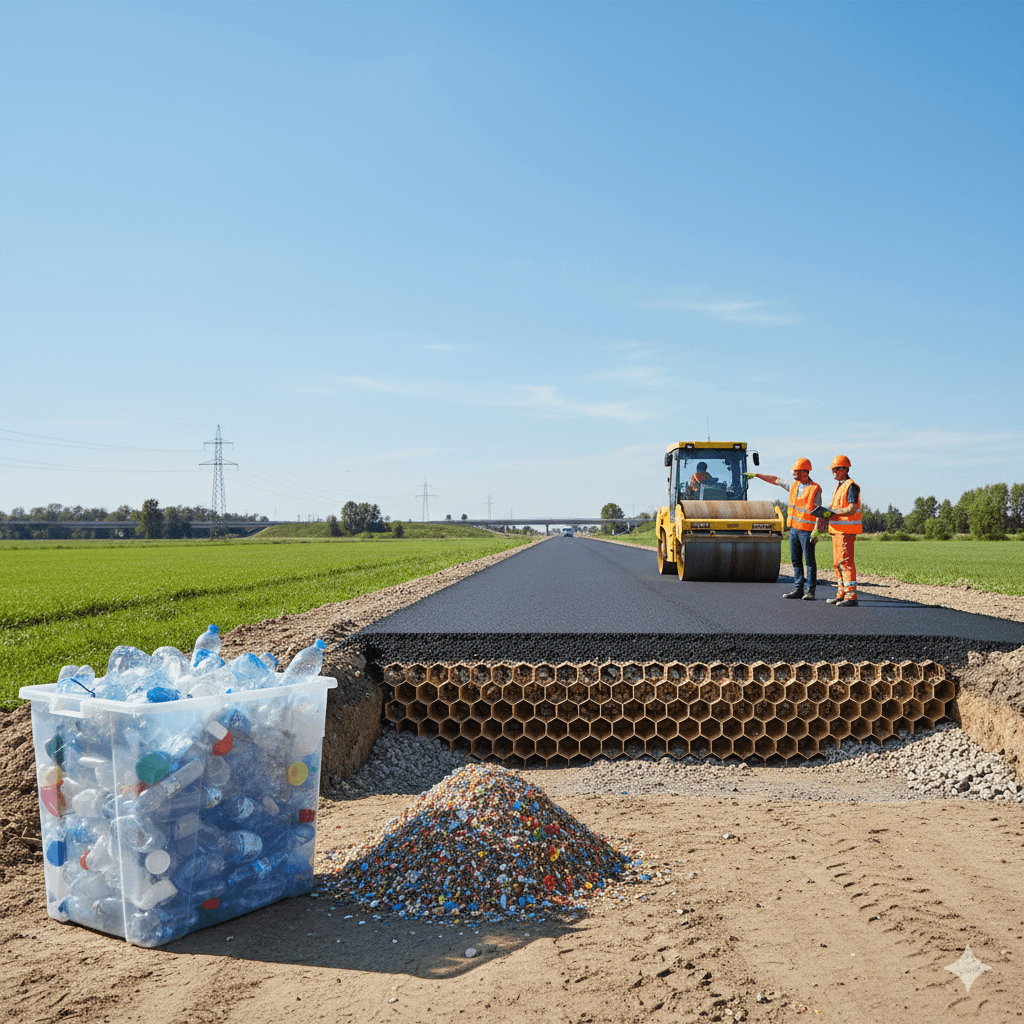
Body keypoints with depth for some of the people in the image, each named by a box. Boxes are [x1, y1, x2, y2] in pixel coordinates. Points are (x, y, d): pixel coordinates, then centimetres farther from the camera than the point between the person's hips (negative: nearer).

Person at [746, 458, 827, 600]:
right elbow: (776, 480, 23)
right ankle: (798, 588, 12)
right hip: (794, 528, 7)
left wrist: (817, 531, -18)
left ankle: (809, 590, 1)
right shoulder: (794, 485, 12)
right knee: (796, 560, 7)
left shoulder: (815, 489, -8)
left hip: (807, 530, -7)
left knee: (810, 561, -3)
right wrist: (757, 475, 25)